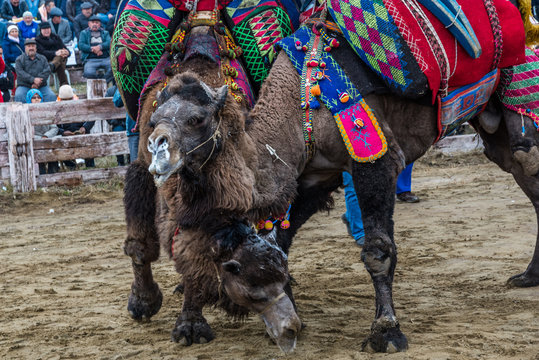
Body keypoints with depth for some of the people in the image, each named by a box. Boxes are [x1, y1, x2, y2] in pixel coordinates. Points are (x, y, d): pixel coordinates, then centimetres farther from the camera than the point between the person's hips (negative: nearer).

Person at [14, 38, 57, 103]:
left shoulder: (42, 58, 15)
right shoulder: (19, 59, 9)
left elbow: (47, 71, 0)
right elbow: (20, 73, -7)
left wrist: (37, 83, -15)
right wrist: (33, 80, -21)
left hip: (41, 86, 2)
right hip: (24, 86, -2)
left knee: (52, 96, -24)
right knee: (19, 96, -31)